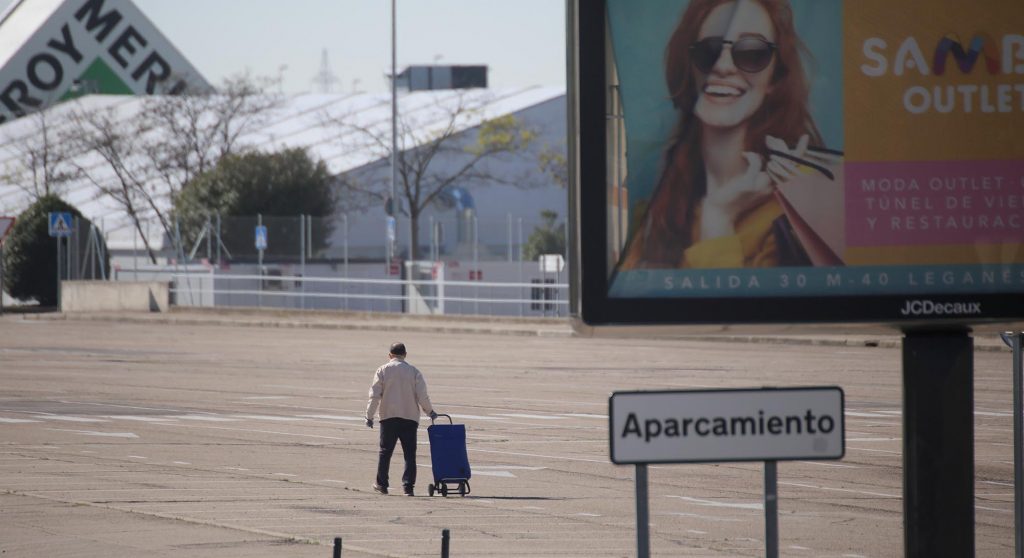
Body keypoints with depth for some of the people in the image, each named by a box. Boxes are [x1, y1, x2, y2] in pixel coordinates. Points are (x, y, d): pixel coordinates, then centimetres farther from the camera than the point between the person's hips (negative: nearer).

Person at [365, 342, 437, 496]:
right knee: (409, 453, 3)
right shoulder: (413, 371, 2)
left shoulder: (383, 370, 0)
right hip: (410, 417, 0)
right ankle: (408, 486, -4)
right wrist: (430, 411, 15)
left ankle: (381, 484, 14)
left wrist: (369, 416, 4)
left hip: (388, 416, 0)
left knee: (385, 451, 10)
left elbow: (374, 395, -3)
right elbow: (422, 395, -1)